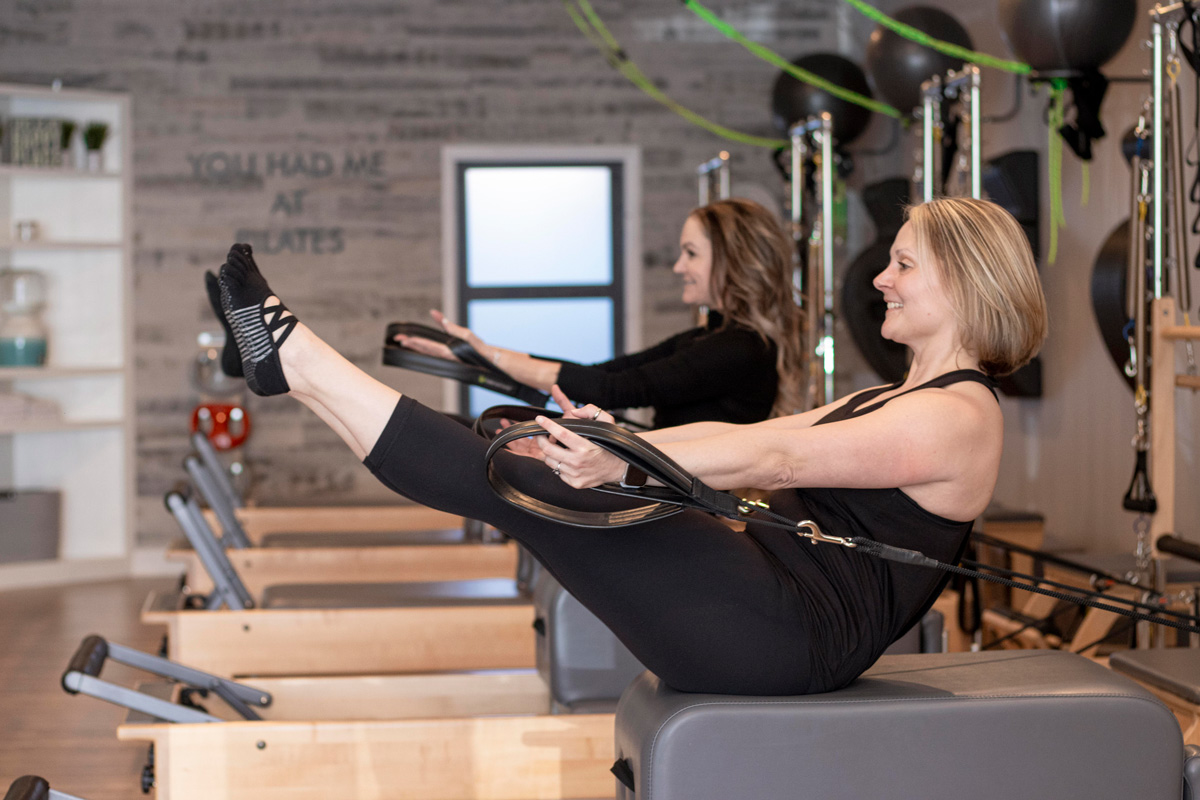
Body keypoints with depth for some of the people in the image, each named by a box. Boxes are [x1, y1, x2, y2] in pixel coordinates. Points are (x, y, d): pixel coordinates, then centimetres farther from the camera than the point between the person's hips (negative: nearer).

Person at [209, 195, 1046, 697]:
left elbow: (772, 459, -24)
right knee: (532, 477, -1)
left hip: (789, 632, -9)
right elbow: (744, 437, 19)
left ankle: (295, 358, -8)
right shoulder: (902, 400, 22)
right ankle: (297, 365, -1)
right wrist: (605, 446, 13)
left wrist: (622, 463, -33)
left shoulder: (956, 416, -11)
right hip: (770, 615, 9)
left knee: (520, 485, -14)